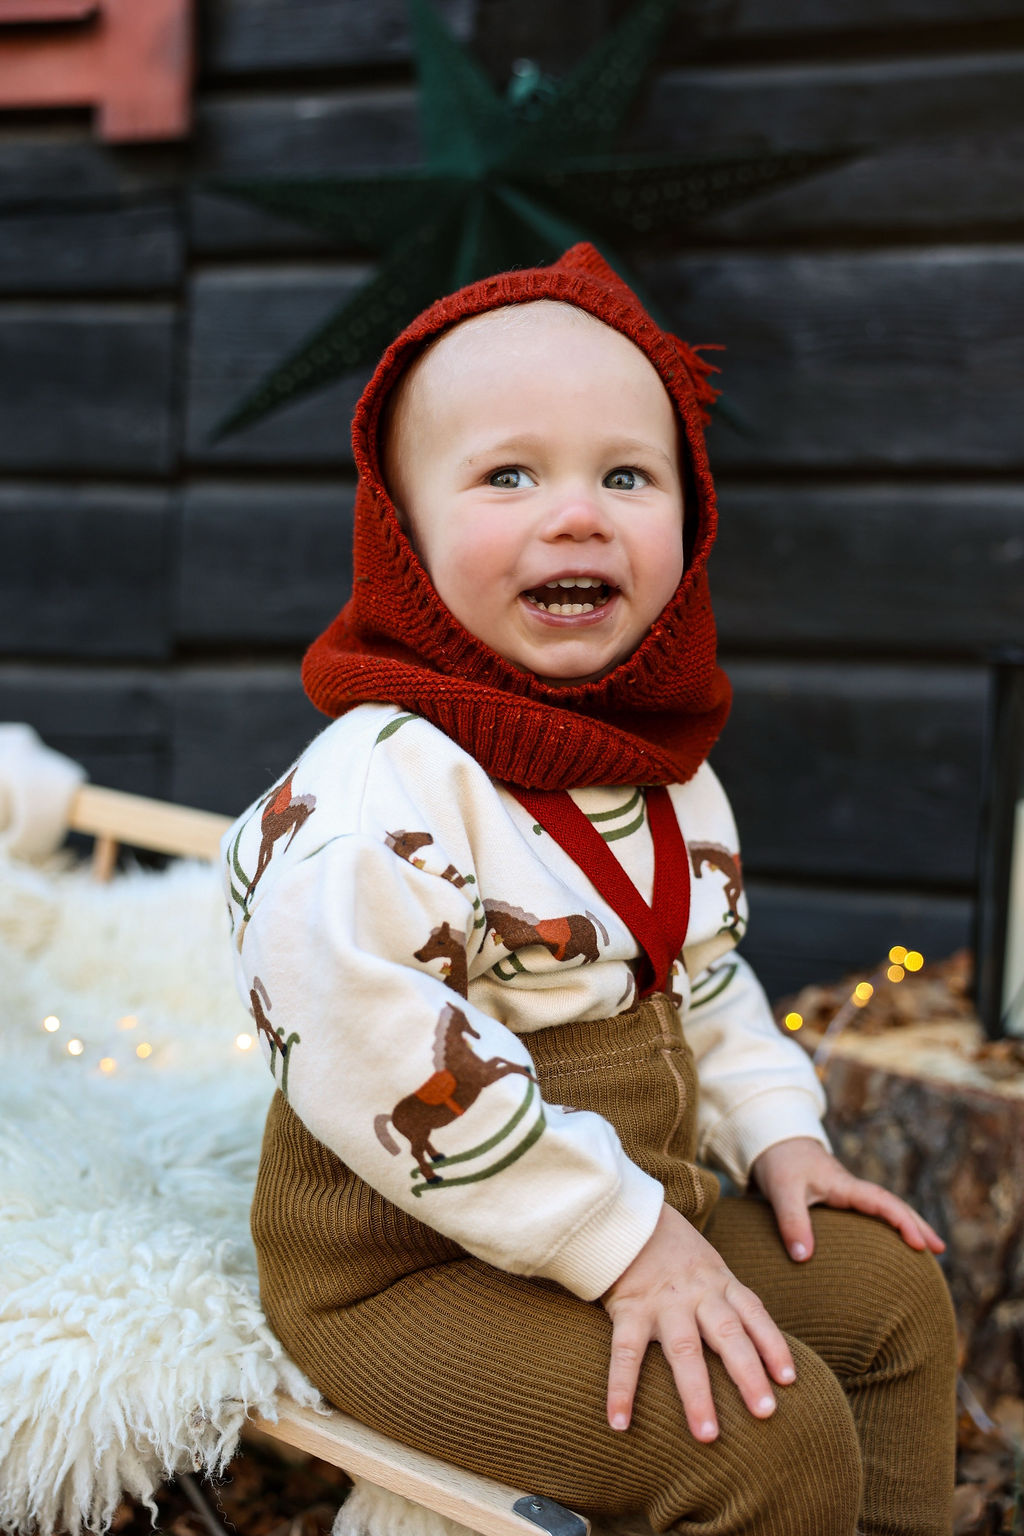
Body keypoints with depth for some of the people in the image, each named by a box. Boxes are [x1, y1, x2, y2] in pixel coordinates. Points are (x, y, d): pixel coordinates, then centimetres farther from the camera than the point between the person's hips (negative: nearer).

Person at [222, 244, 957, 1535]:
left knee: (890, 1293, 14)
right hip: (402, 1270, -9)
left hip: (639, 1208, 9)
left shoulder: (664, 764, 4)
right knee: (778, 1433, -20)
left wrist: (772, 1126, 6)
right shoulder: (377, 795, -25)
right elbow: (379, 1069, -30)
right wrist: (622, 1241, -26)